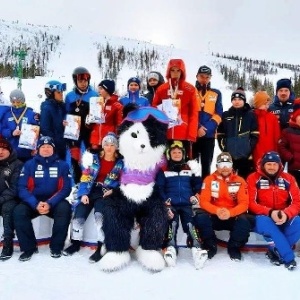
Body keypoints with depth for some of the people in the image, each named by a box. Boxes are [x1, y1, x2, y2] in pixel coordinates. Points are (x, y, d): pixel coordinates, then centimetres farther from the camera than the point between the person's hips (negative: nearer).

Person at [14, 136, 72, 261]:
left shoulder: (62, 165, 2)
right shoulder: (29, 164, 3)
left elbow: (66, 188, -4)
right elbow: (22, 188, -5)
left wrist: (50, 203, -20)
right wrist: (35, 204, -22)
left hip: (54, 202, -1)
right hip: (33, 202, 1)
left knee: (64, 209, -32)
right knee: (19, 211, -27)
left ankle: (56, 247, -14)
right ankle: (29, 248, -10)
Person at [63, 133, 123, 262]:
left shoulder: (120, 163, 7)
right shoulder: (94, 158, 10)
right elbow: (86, 177, 5)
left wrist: (113, 190, -13)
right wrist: (84, 193, -7)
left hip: (106, 193, -2)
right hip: (91, 190, 2)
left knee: (100, 214, -29)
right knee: (79, 213, -15)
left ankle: (101, 247, -22)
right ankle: (76, 243, 6)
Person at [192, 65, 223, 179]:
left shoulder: (216, 94, 11)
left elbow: (218, 114, 3)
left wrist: (206, 129, -11)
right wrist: (197, 128, -15)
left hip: (209, 135, 1)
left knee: (206, 165, 6)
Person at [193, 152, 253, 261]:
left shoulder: (239, 181, -1)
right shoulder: (209, 179, -2)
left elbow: (244, 203, -9)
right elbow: (203, 201, -9)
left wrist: (230, 213, -30)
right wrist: (217, 211, -30)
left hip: (233, 217, 0)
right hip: (213, 216, 0)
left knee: (244, 221, -31)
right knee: (201, 217, -30)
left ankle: (234, 247, -3)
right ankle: (210, 246, -6)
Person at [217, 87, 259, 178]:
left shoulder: (251, 115, 4)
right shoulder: (225, 115, 10)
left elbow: (255, 135, 0)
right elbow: (220, 135, 10)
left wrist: (250, 149, -9)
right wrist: (224, 148, -1)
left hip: (246, 155, -1)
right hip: (229, 155, 2)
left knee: (245, 179, 6)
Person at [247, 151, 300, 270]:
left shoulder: (288, 178, 2)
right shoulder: (254, 178, -5)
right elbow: (251, 203, -11)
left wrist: (286, 214, -24)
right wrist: (270, 212, -27)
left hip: (284, 219, 3)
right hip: (262, 218, -2)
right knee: (264, 222, -37)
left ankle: (276, 251, -17)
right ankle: (288, 257, -28)